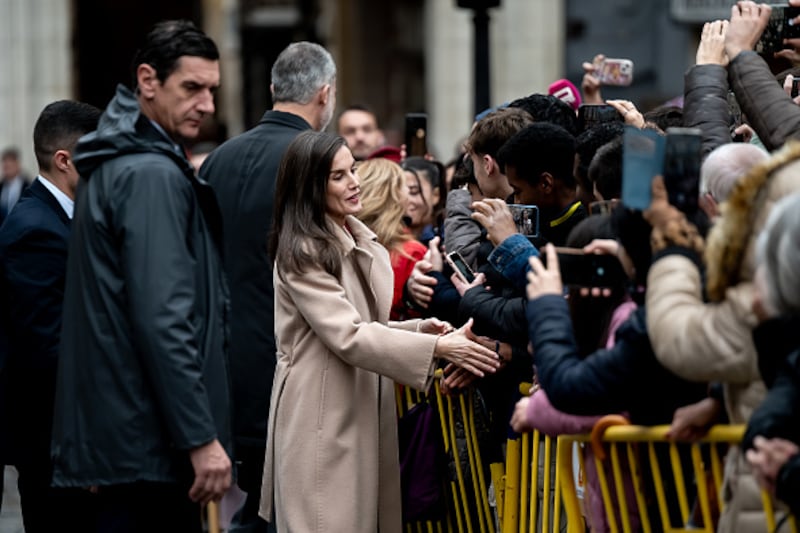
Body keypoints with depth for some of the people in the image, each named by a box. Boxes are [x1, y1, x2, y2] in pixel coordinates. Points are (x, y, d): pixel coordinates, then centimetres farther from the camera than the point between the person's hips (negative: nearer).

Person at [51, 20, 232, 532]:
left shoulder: (113, 164, 16)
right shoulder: (153, 175, -15)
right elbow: (163, 320, -22)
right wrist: (202, 438, -21)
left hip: (119, 428, 10)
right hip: (152, 434, -10)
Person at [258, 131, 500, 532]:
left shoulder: (361, 243, 14)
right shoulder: (302, 253, -14)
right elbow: (348, 337, -21)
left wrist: (421, 329, 1)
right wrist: (437, 347, -24)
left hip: (365, 409, 9)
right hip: (323, 417, -9)